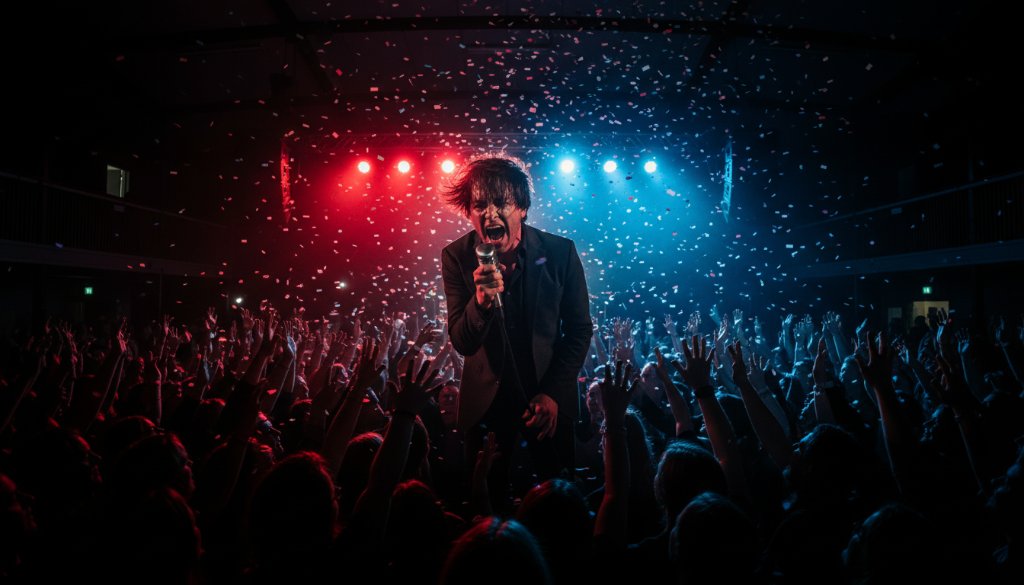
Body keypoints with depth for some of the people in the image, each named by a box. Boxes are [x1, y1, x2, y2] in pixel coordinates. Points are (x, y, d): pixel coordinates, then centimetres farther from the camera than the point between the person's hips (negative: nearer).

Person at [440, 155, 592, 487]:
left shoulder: (560, 252, -11)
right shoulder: (457, 257, -11)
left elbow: (580, 330, -2)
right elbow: (462, 344, -14)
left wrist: (553, 392, -9)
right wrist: (481, 300, -33)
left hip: (551, 399, 0)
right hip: (487, 401, 0)